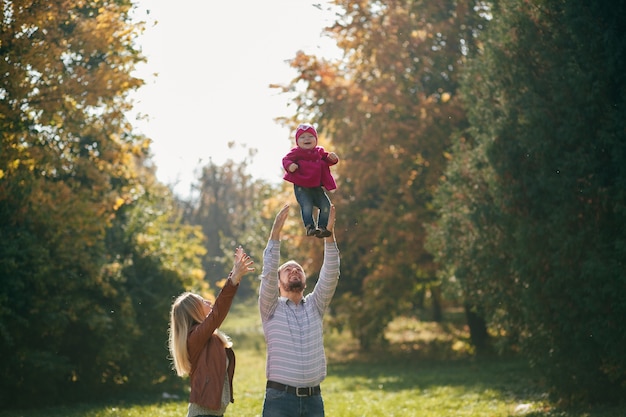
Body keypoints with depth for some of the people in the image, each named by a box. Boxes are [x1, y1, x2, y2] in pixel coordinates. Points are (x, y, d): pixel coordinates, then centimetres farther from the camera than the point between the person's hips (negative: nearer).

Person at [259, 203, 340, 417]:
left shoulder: (315, 306, 13)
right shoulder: (271, 308, 4)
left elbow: (330, 275, 0)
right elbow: (268, 273, -11)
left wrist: (329, 233, -10)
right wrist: (275, 233, -18)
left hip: (313, 399, 4)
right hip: (280, 399, -3)